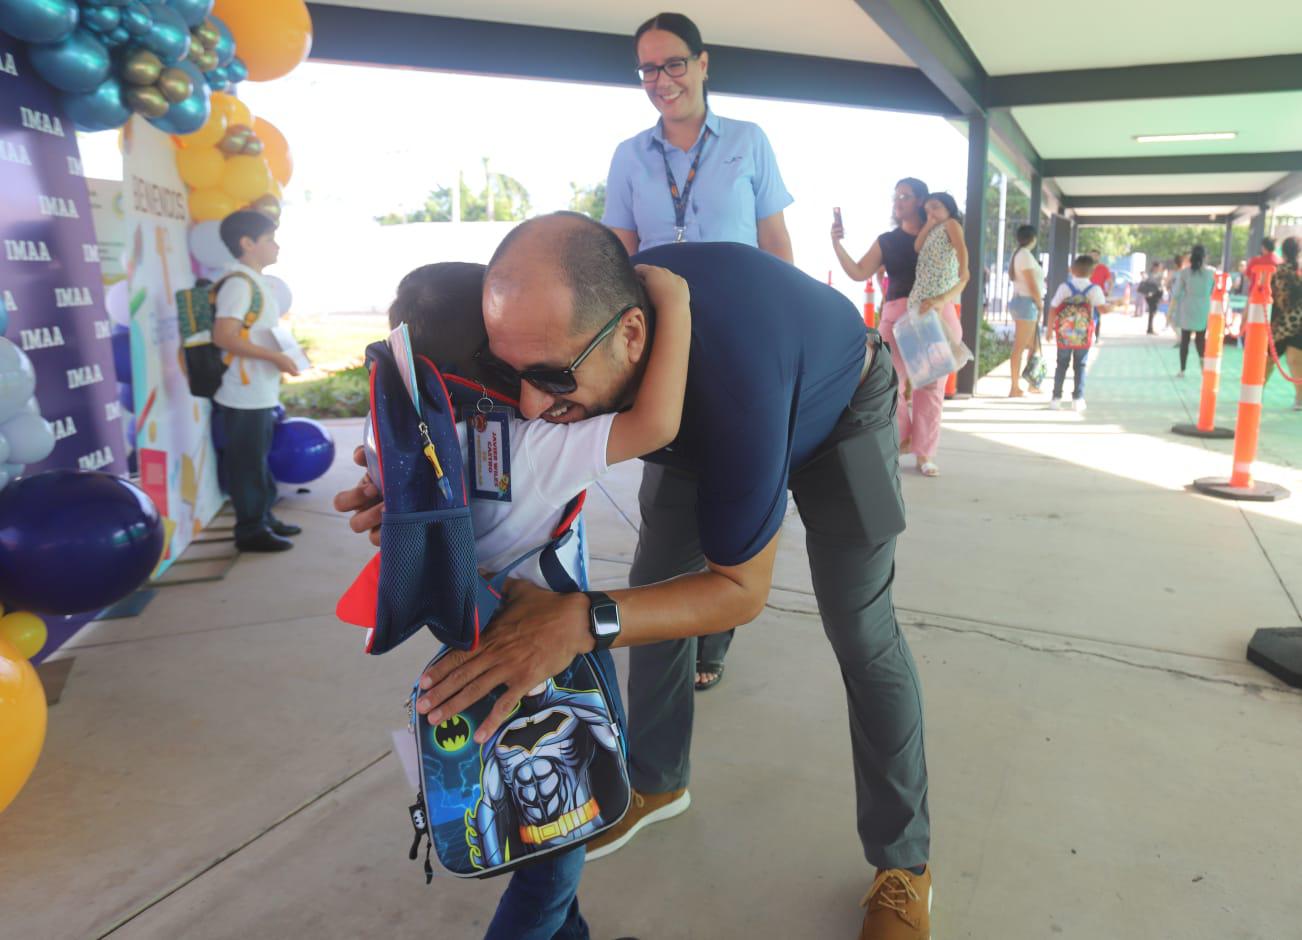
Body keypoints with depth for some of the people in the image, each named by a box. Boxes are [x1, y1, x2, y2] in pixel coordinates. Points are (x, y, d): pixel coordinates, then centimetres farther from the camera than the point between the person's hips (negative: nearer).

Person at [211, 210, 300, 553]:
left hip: (261, 392, 10)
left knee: (260, 459, 17)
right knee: (247, 463, 0)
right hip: (245, 395, -10)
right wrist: (274, 356, -23)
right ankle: (251, 530, 9)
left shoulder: (255, 282, 14)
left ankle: (264, 518, 29)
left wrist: (283, 355, 12)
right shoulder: (238, 283, -16)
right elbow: (224, 336, -24)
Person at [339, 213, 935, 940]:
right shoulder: (577, 314, -30)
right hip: (705, 417, 6)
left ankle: (904, 862, 11)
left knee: (863, 635, -10)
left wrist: (581, 620, -49)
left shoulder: (730, 373, -48)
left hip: (838, 409, -5)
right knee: (655, 588, 5)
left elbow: (741, 589, -35)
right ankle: (656, 783, 27)